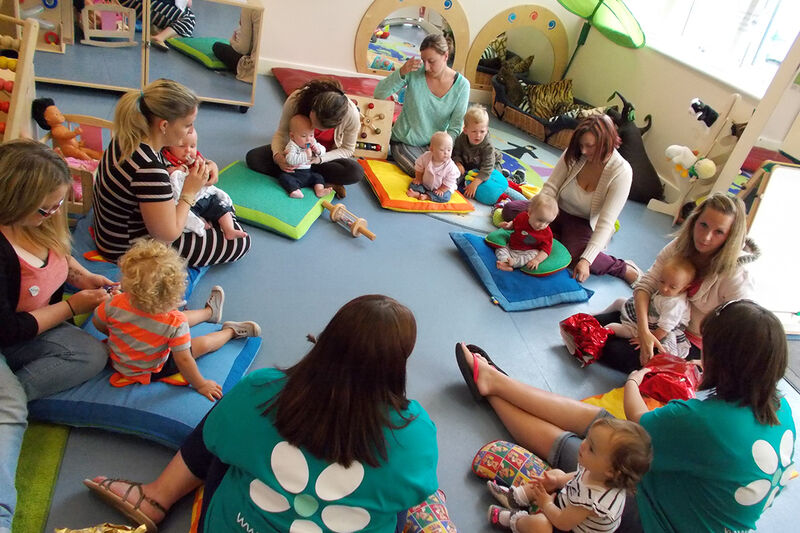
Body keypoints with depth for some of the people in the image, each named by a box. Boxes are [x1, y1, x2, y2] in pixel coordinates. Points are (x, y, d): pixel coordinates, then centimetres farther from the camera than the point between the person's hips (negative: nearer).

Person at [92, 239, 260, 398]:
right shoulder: (175, 322, -37)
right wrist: (201, 384, -13)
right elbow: (183, 361, -29)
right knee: (203, 343, 10)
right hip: (150, 373, -5)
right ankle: (231, 331, 38)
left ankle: (210, 312, 47)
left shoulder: (116, 304, -29)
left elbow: (98, 323, -8)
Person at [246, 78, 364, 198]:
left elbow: (347, 149, -16)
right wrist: (277, 155, -35)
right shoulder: (295, 99, -30)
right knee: (253, 158, -23)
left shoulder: (351, 114, -31)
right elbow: (281, 133, -15)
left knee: (356, 173, -33)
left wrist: (320, 159, -31)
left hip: (326, 155, -2)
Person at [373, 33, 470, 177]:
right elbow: (379, 94, -14)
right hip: (405, 142, -2)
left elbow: (454, 128, -8)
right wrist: (401, 72, -27)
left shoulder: (462, 85, -8)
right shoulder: (414, 73, -12)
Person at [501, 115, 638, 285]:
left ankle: (623, 268, -12)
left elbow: (606, 222, -26)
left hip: (584, 224, -5)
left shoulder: (621, 172, -22)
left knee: (575, 254, -38)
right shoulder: (574, 154, -13)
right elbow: (550, 188, -11)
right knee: (509, 209, -16)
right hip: (558, 212, 5)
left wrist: (586, 260, -34)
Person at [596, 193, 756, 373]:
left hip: (695, 343, -5)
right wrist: (644, 331, -31)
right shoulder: (680, 245, -12)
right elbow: (646, 284, -17)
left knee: (616, 354, -21)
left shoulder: (735, 276, -26)